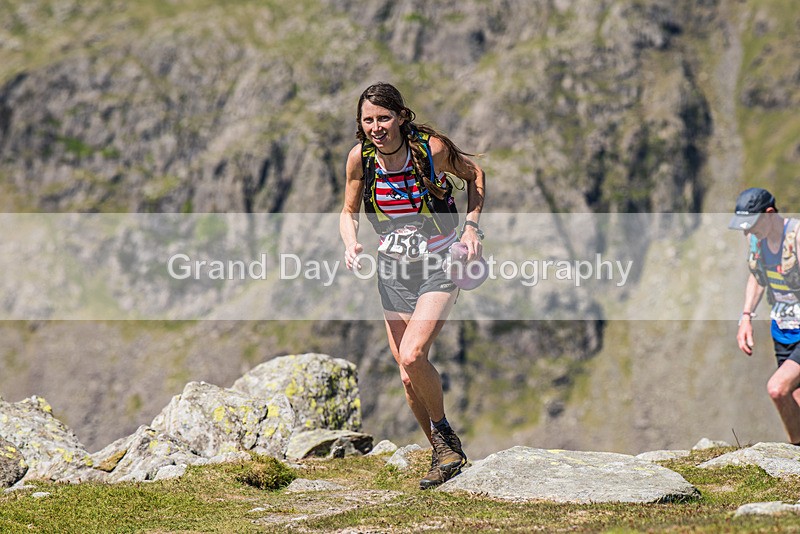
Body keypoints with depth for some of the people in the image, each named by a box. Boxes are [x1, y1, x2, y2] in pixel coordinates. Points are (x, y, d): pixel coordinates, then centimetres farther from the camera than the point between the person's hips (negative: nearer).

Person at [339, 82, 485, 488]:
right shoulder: (360, 157, -9)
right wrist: (351, 243, -13)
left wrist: (471, 226, -9)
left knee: (413, 357, -23)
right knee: (408, 377, 5)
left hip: (440, 265, -4)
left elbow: (474, 174, 1)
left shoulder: (431, 148, -18)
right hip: (393, 269, 4)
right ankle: (445, 454, 24)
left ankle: (443, 431, 3)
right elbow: (350, 211, 6)